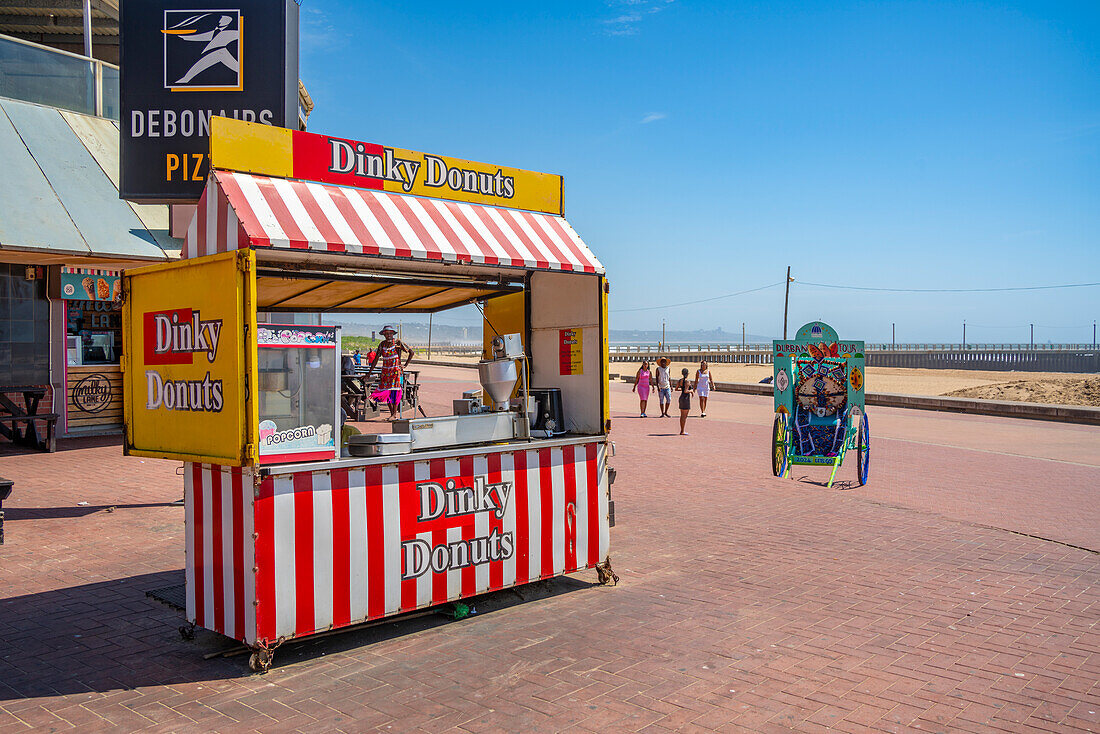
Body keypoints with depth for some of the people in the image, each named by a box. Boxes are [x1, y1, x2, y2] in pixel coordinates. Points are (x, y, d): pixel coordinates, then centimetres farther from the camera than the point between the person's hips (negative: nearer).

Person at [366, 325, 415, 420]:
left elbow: (411, 352, 1)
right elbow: (376, 359, 8)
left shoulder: (398, 343, -6)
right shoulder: (382, 344, 5)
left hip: (396, 370, -5)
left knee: (394, 390, -12)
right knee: (385, 392, 2)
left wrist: (405, 365, -4)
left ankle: (394, 415, -9)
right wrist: (369, 373, 5)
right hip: (385, 371, 5)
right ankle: (392, 414, 11)